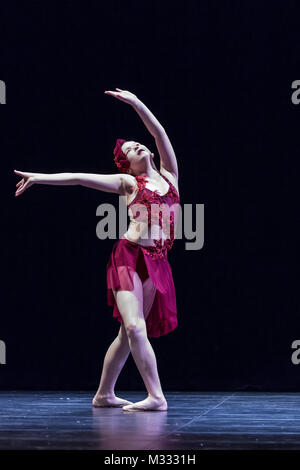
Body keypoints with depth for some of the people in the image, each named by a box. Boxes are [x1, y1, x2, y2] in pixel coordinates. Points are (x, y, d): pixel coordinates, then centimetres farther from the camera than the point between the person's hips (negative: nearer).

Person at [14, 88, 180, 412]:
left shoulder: (169, 175, 16)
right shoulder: (127, 182, 9)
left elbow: (159, 133, 12)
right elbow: (78, 178, 6)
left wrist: (136, 104, 11)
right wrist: (40, 178, 2)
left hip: (157, 263, 4)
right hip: (129, 256, -3)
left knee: (129, 332, 6)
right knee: (134, 327, -17)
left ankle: (104, 394, 17)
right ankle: (156, 396, -18)